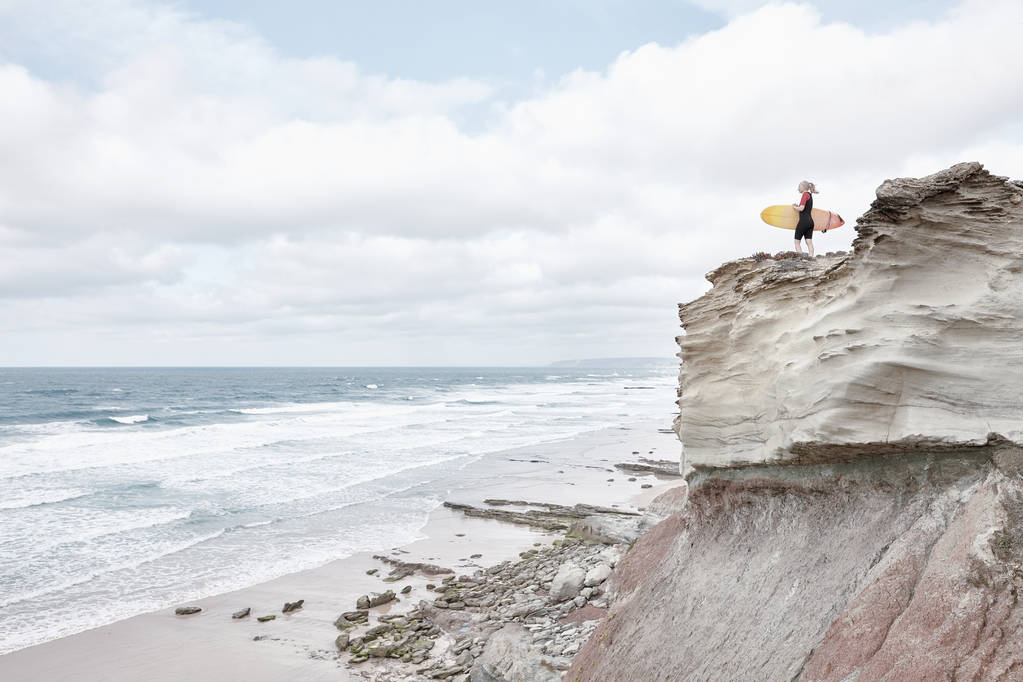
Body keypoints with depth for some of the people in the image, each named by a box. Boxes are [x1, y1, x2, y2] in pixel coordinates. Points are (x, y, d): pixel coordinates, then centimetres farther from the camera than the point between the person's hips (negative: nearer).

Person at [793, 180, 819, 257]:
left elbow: (801, 208, -17)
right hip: (810, 221, 8)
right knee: (809, 242, 1)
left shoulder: (805, 194, -8)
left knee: (797, 242, -1)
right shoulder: (810, 195, 19)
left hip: (803, 221, -8)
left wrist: (794, 207, 1)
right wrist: (797, 206, 15)